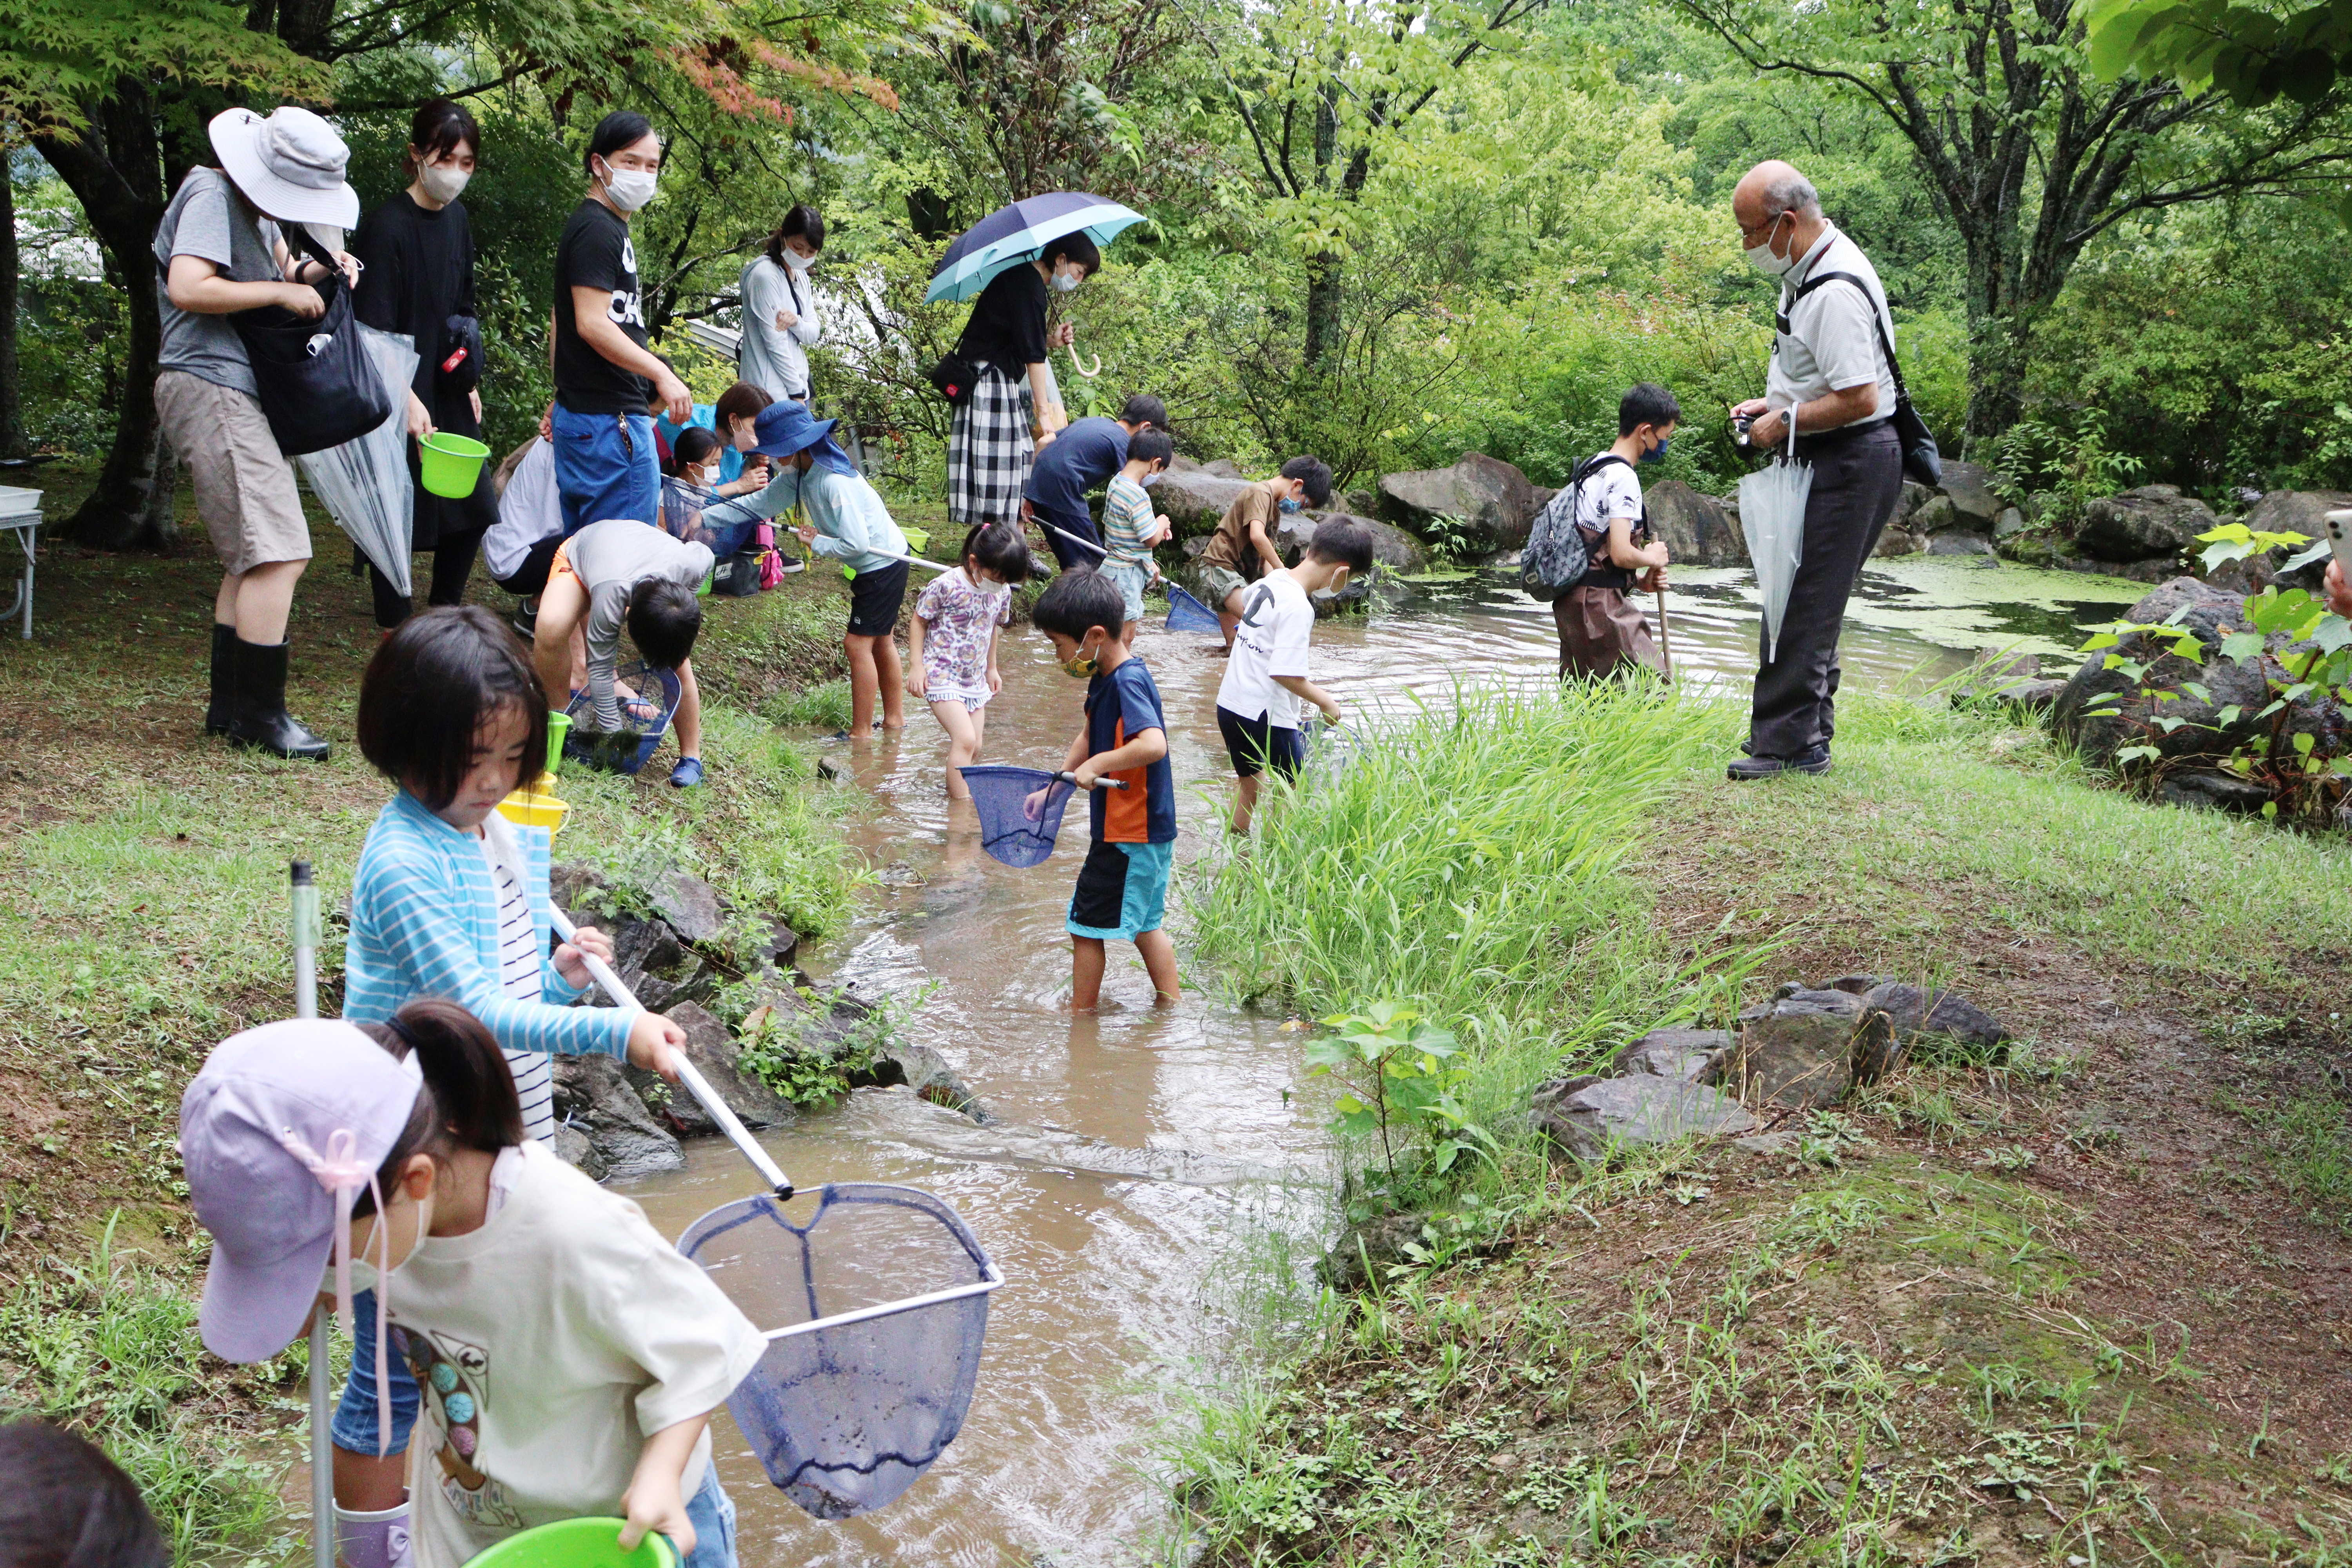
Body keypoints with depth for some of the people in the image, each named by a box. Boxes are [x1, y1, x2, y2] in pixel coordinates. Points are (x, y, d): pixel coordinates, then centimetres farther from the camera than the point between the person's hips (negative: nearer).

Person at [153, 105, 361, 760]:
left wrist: (316, 272, 6)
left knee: (253, 558, 13)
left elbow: (280, 276, 28)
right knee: (279, 553, -15)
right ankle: (261, 712, -10)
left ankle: (229, 707, 18)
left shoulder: (257, 206, 19)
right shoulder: (212, 198, -12)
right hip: (209, 390, -11)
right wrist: (282, 292, -18)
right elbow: (189, 288, -25)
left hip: (238, 396, 11)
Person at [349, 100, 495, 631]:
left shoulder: (457, 219, 9)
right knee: (399, 517, -1)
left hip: (449, 394, 8)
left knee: (474, 512, 12)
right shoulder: (386, 227, -15)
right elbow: (374, 331, -20)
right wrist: (408, 400, -28)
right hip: (401, 401, -8)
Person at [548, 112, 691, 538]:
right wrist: (661, 374, -23)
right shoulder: (598, 230, -12)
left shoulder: (604, 226, 20)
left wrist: (564, 394, 28)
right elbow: (592, 324, -21)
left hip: (579, 414, 11)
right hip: (610, 419, -11)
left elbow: (560, 321, 25)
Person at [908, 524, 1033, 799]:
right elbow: (919, 622, -7)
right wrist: (916, 665, -10)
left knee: (974, 747, 9)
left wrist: (991, 668, 24)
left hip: (975, 679, 7)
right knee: (965, 739, -18)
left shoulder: (1002, 591, -1)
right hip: (942, 676, -7)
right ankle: (960, 804, -12)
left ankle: (956, 790, 26)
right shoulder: (946, 587, -19)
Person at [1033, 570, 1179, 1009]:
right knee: (1144, 923, 20)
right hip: (1148, 830, 10)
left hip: (1129, 835, -10)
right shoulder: (1105, 677, 7)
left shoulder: (1128, 683, -23)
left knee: (1087, 926, 2)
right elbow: (1089, 736, 21)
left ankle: (1080, 1017, 13)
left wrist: (1097, 765, -29)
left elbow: (1154, 745, -38)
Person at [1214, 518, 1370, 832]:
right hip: (1268, 715, -9)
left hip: (1229, 704, 9)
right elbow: (1285, 674, -27)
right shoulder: (1298, 608, -22)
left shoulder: (1268, 582, 5)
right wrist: (1325, 701, -11)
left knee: (1248, 790, 23)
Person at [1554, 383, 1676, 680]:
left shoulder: (1591, 468, 17)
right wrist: (1653, 558, -1)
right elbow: (1621, 554, -21)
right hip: (1600, 604, -10)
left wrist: (1638, 581, 13)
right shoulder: (1622, 477, -13)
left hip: (1570, 602, 10)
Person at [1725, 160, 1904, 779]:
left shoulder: (1836, 291, -23)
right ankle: (1807, 730, 25)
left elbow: (1859, 399, -26)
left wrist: (1784, 423, -15)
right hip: (1830, 458, 11)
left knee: (1803, 603, -8)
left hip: (1848, 464, -11)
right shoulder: (1808, 268, 11)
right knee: (1813, 602, 16)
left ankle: (1790, 744, -2)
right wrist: (1773, 402, 12)